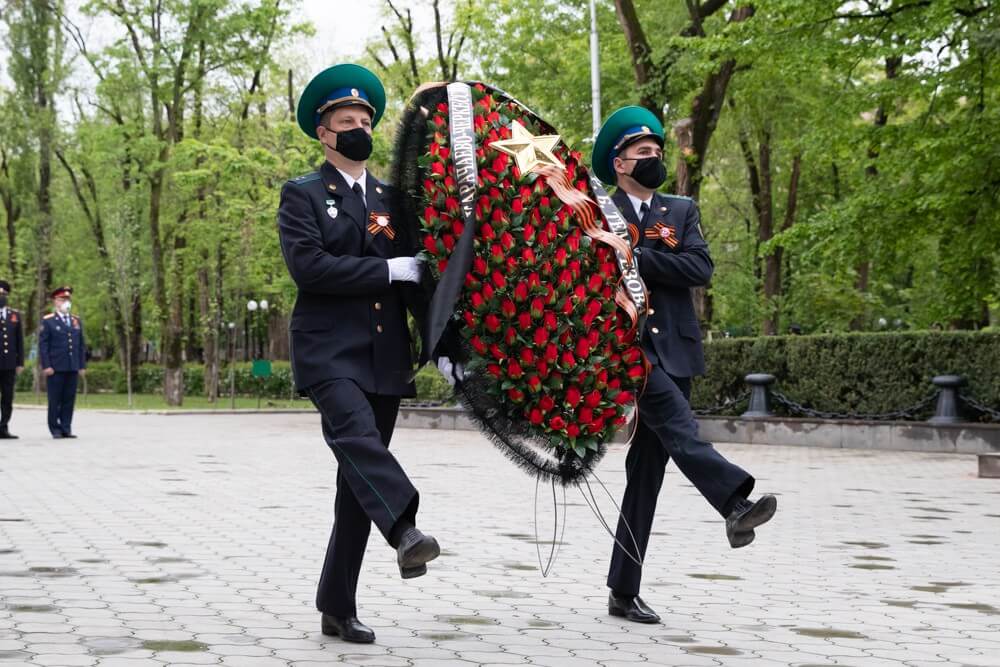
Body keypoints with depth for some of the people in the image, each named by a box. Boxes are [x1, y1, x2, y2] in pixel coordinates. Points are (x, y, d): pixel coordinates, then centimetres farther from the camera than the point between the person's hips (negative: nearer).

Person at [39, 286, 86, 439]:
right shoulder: (47, 321, 1)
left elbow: (81, 345, 16)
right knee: (55, 400, 0)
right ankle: (55, 430, 6)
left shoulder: (76, 321, 16)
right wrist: (46, 366, -11)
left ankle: (66, 428, 8)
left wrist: (82, 365, 10)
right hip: (55, 368, -4)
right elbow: (43, 345, -4)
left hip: (73, 368, 4)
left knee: (69, 399, 3)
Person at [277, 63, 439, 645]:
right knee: (356, 432, -33)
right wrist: (388, 271, -13)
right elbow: (308, 265, -12)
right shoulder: (302, 195, 3)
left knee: (360, 480, 4)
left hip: (386, 356, 4)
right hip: (329, 350, -4)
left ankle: (338, 607, 11)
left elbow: (419, 274, 17)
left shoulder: (393, 199, 17)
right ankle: (407, 531, -52)